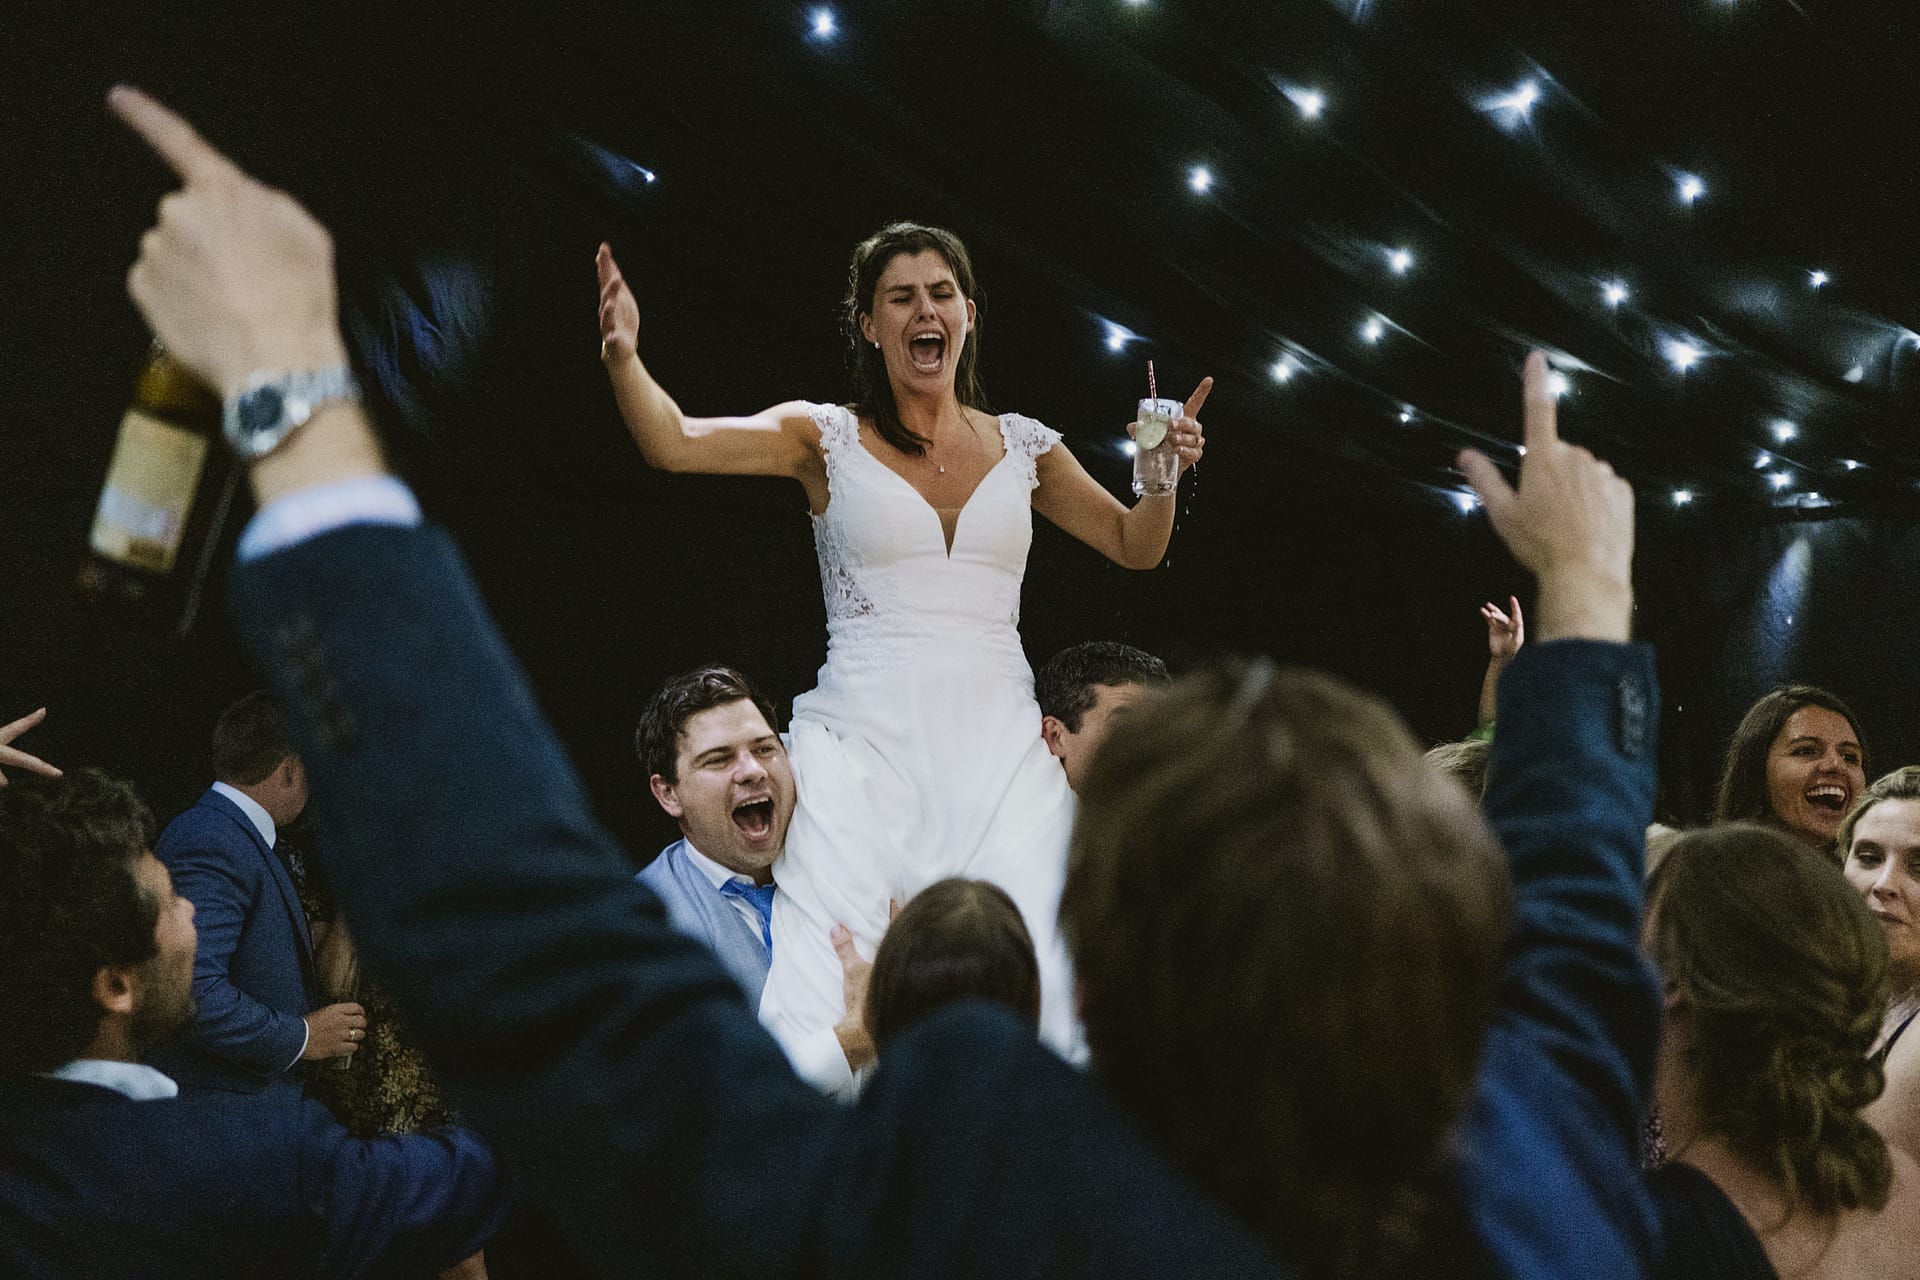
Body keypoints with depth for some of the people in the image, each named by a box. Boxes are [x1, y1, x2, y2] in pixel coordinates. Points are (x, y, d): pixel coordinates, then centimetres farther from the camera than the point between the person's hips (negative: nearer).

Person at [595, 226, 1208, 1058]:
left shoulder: (1021, 446, 15)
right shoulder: (828, 437, 7)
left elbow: (1135, 547, 22)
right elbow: (676, 446, -4)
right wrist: (623, 359, -22)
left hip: (998, 742, 2)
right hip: (866, 739, -2)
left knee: (1024, 979, -12)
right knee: (841, 992, -16)